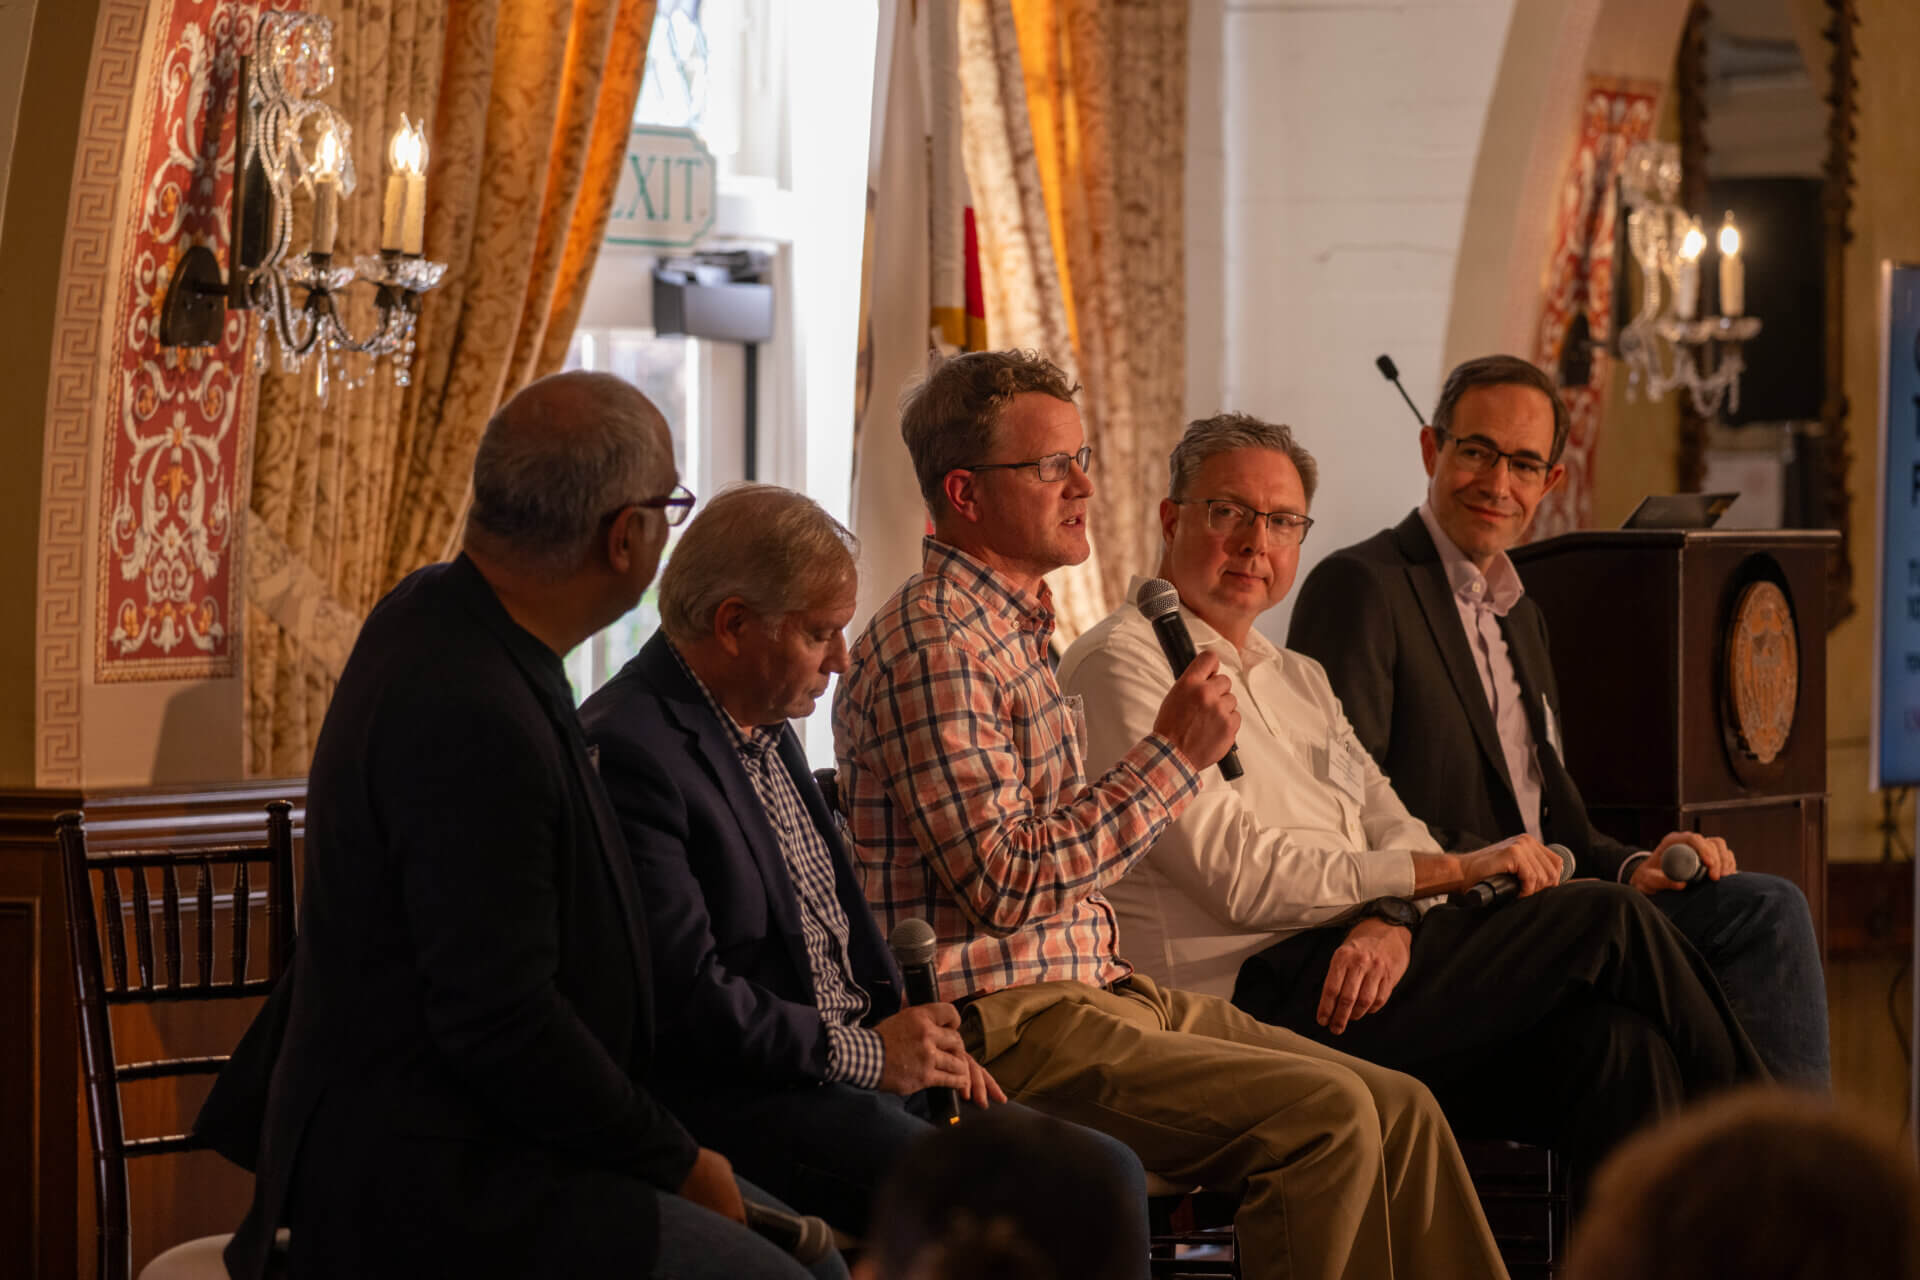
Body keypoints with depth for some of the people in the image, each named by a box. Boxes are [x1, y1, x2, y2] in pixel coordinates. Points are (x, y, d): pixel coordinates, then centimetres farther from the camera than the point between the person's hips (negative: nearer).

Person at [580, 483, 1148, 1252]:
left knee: (1107, 1176, -4)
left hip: (863, 1063, 10)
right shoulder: (631, 751, -15)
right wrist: (867, 1054, -12)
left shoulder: (767, 730, 17)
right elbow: (686, 997, -20)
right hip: (738, 1098, -10)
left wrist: (919, 1039, 7)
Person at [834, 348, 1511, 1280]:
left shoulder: (1013, 627, 20)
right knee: (1323, 1115, -22)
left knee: (1397, 1110, -1)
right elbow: (1004, 880, -21)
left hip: (1097, 989, 10)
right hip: (1006, 1023, -10)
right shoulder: (933, 642, -13)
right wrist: (1174, 756, -16)